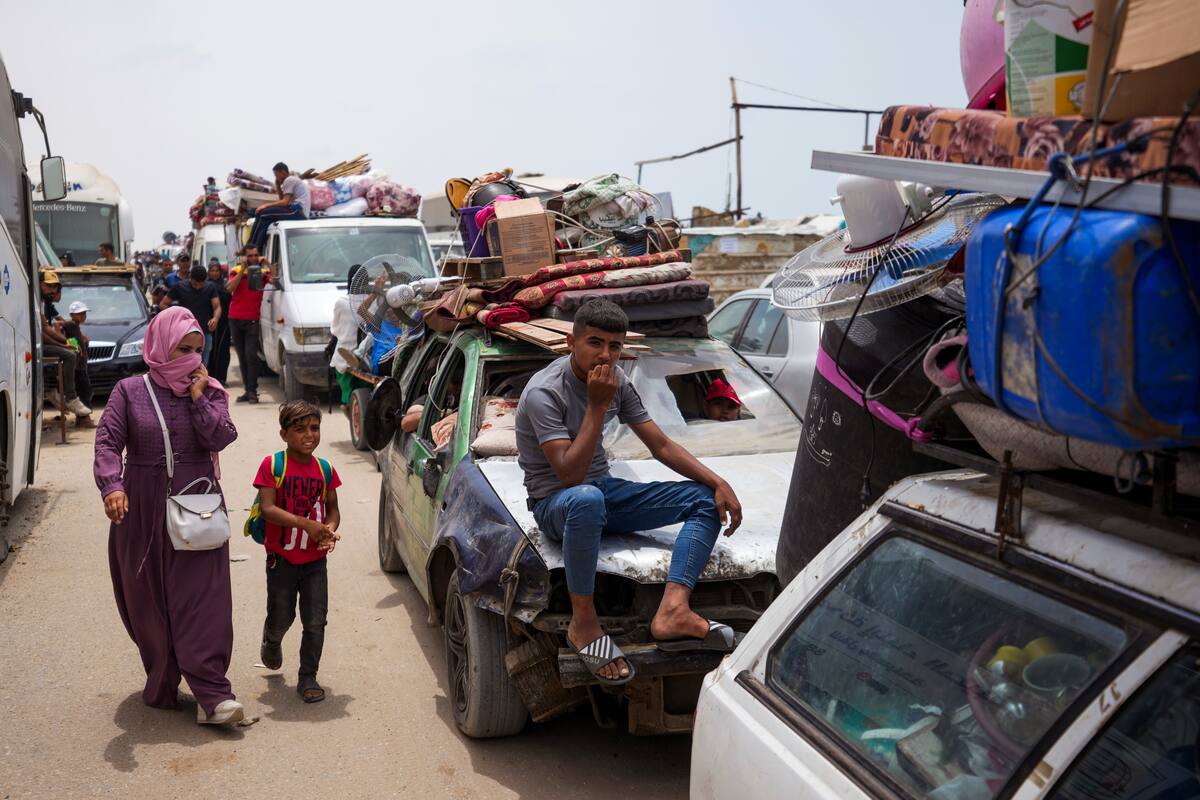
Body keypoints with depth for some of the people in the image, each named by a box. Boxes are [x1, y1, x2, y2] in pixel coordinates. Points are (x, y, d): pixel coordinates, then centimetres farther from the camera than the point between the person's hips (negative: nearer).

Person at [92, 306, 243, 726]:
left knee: (202, 600, -6)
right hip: (142, 511, 0)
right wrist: (111, 485, -26)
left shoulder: (209, 392, 4)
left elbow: (220, 438, -10)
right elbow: (107, 440, -10)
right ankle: (162, 686, 24)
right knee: (148, 601, 8)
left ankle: (212, 694, -7)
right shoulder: (129, 391, 0)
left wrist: (198, 396, -14)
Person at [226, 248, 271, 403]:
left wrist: (266, 265, -20)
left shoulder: (262, 271, 3)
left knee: (251, 355, -11)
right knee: (242, 357, 8)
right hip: (235, 319, 3)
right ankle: (248, 390, 15)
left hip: (252, 320, -3)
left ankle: (252, 391, -8)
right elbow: (230, 289, -11)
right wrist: (243, 269, -14)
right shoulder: (236, 271, 4)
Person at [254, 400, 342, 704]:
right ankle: (271, 643, 46)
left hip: (315, 559, 2)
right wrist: (307, 524, -26)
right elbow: (268, 509, -17)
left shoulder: (324, 468, 2)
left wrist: (330, 529, -12)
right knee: (281, 619, 10)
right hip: (282, 558, -2)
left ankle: (308, 678, 13)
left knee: (315, 622, -1)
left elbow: (332, 509, 11)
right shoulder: (273, 465, -9)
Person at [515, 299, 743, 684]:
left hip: (603, 489, 8)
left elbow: (662, 446, 5)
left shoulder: (616, 381, 2)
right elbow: (569, 473, -27)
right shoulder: (544, 392, -20)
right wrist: (597, 406, -27)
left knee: (706, 500, -7)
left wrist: (718, 482, -6)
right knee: (586, 499, -44)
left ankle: (673, 611, -29)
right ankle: (583, 622, -27)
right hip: (554, 504, -7)